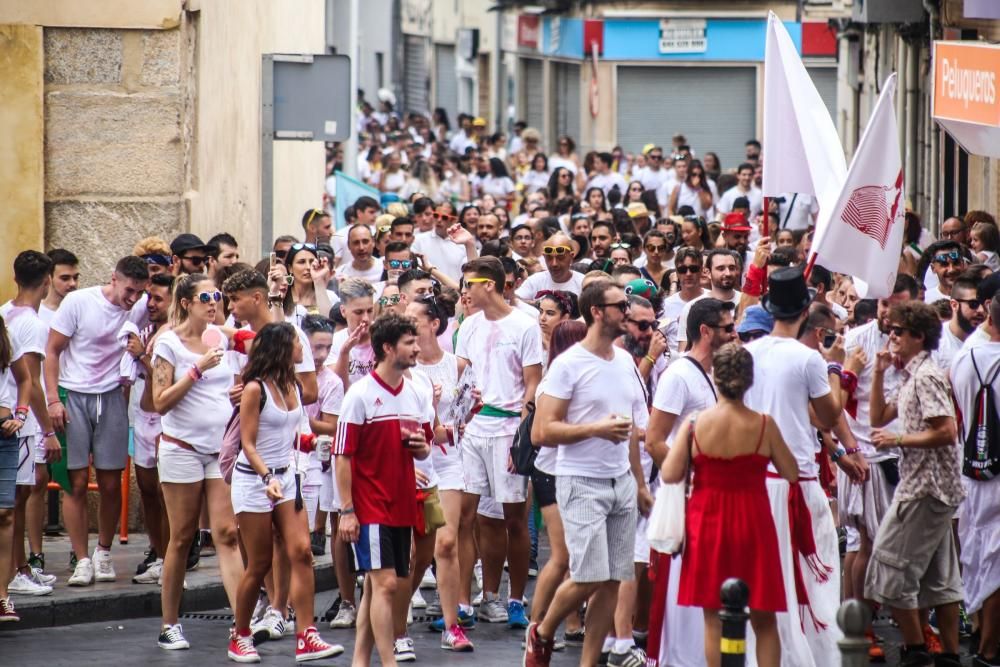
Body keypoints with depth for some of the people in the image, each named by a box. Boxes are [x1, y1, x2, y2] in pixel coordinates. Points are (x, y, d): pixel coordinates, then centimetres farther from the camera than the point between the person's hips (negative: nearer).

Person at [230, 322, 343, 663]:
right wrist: (268, 477, -27)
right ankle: (240, 638, 16)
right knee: (259, 564, 0)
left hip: (286, 477, 6)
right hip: (253, 480, -6)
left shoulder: (293, 386, 7)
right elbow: (248, 443, -15)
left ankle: (306, 638, -10)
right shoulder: (255, 388, -13)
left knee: (301, 552, -8)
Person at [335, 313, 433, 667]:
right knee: (384, 582, -12)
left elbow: (424, 450, 20)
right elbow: (343, 455, -10)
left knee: (377, 585, 10)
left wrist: (421, 447, -5)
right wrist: (346, 511, -13)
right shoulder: (361, 394, -9)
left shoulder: (418, 395, 10)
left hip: (402, 505, 6)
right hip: (369, 506, -6)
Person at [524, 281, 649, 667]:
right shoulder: (568, 365, -11)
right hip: (582, 482, -6)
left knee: (613, 580, 3)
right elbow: (541, 432, -15)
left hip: (622, 481, 6)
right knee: (589, 576, -11)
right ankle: (541, 633, 14)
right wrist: (596, 428, -21)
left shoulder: (625, 361, 11)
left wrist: (639, 482, 17)